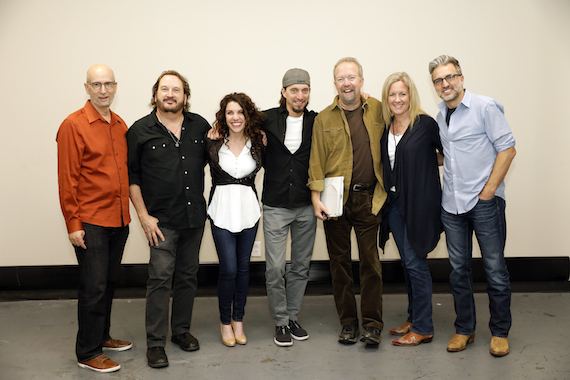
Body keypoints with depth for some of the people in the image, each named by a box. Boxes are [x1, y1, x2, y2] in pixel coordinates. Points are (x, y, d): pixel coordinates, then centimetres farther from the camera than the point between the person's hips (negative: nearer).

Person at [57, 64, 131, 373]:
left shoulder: (120, 126, 11)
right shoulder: (73, 125, -10)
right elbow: (67, 179, -12)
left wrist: (127, 213, 14)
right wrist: (73, 224, -14)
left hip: (119, 220, 7)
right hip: (90, 221, -6)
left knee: (109, 283, 16)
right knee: (94, 287, -2)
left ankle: (102, 337, 32)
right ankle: (87, 353, 11)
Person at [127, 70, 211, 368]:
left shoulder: (200, 126, 4)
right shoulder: (140, 131, -4)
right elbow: (131, 176, -3)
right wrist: (143, 216, -7)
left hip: (195, 216, 4)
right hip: (161, 220, -4)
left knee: (188, 276, 13)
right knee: (160, 279, -5)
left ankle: (181, 330, 28)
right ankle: (155, 343, 6)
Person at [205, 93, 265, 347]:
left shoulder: (257, 144, 4)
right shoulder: (212, 144, -1)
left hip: (248, 209, 3)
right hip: (222, 209, -2)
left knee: (243, 267, 10)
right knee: (229, 269, -4)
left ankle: (238, 321, 26)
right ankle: (225, 321, 17)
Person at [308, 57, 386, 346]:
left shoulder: (378, 111, 5)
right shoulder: (324, 119, 3)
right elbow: (316, 161, 2)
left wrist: (388, 188, 5)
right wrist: (316, 197, -5)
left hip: (369, 197, 0)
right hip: (335, 199, 0)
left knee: (370, 262, 1)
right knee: (340, 262, 7)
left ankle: (372, 325, 11)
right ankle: (348, 323, 19)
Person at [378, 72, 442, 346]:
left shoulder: (426, 124, -8)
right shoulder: (385, 127, 9)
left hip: (419, 203, -6)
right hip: (394, 202, 6)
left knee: (415, 263, -3)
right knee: (407, 263, 14)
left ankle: (423, 328, 8)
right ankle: (413, 320, 27)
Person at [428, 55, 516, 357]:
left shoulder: (486, 107, -5)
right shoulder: (440, 116, 13)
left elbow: (507, 148, -9)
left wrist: (488, 190, -12)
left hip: (485, 202, -5)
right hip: (452, 204, 6)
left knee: (495, 269, 2)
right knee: (459, 269, 10)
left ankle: (500, 332, 18)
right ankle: (464, 329, 23)